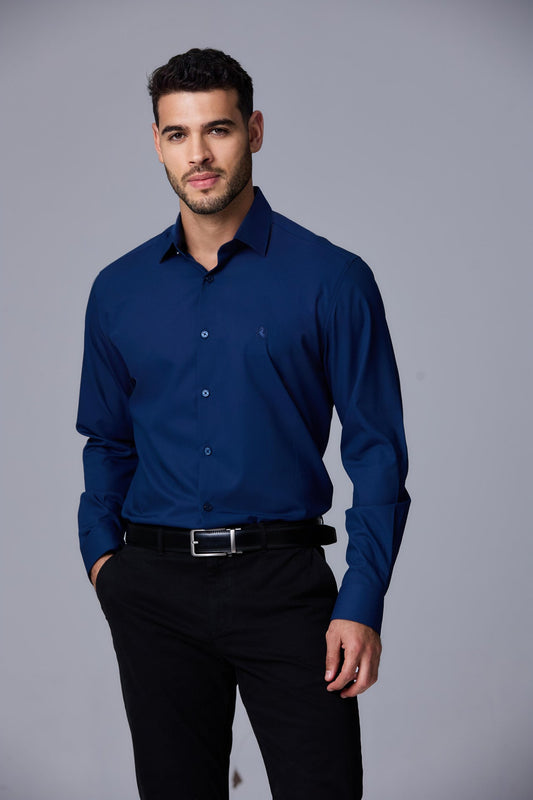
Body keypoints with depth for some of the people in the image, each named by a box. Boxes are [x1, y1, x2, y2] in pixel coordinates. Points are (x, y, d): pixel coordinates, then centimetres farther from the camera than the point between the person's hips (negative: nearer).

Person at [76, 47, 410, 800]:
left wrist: (362, 604, -12)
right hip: (155, 594, 3)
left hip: (283, 582, -3)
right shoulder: (119, 290, 8)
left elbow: (376, 449, -4)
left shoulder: (332, 279, -3)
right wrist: (101, 550, 2)